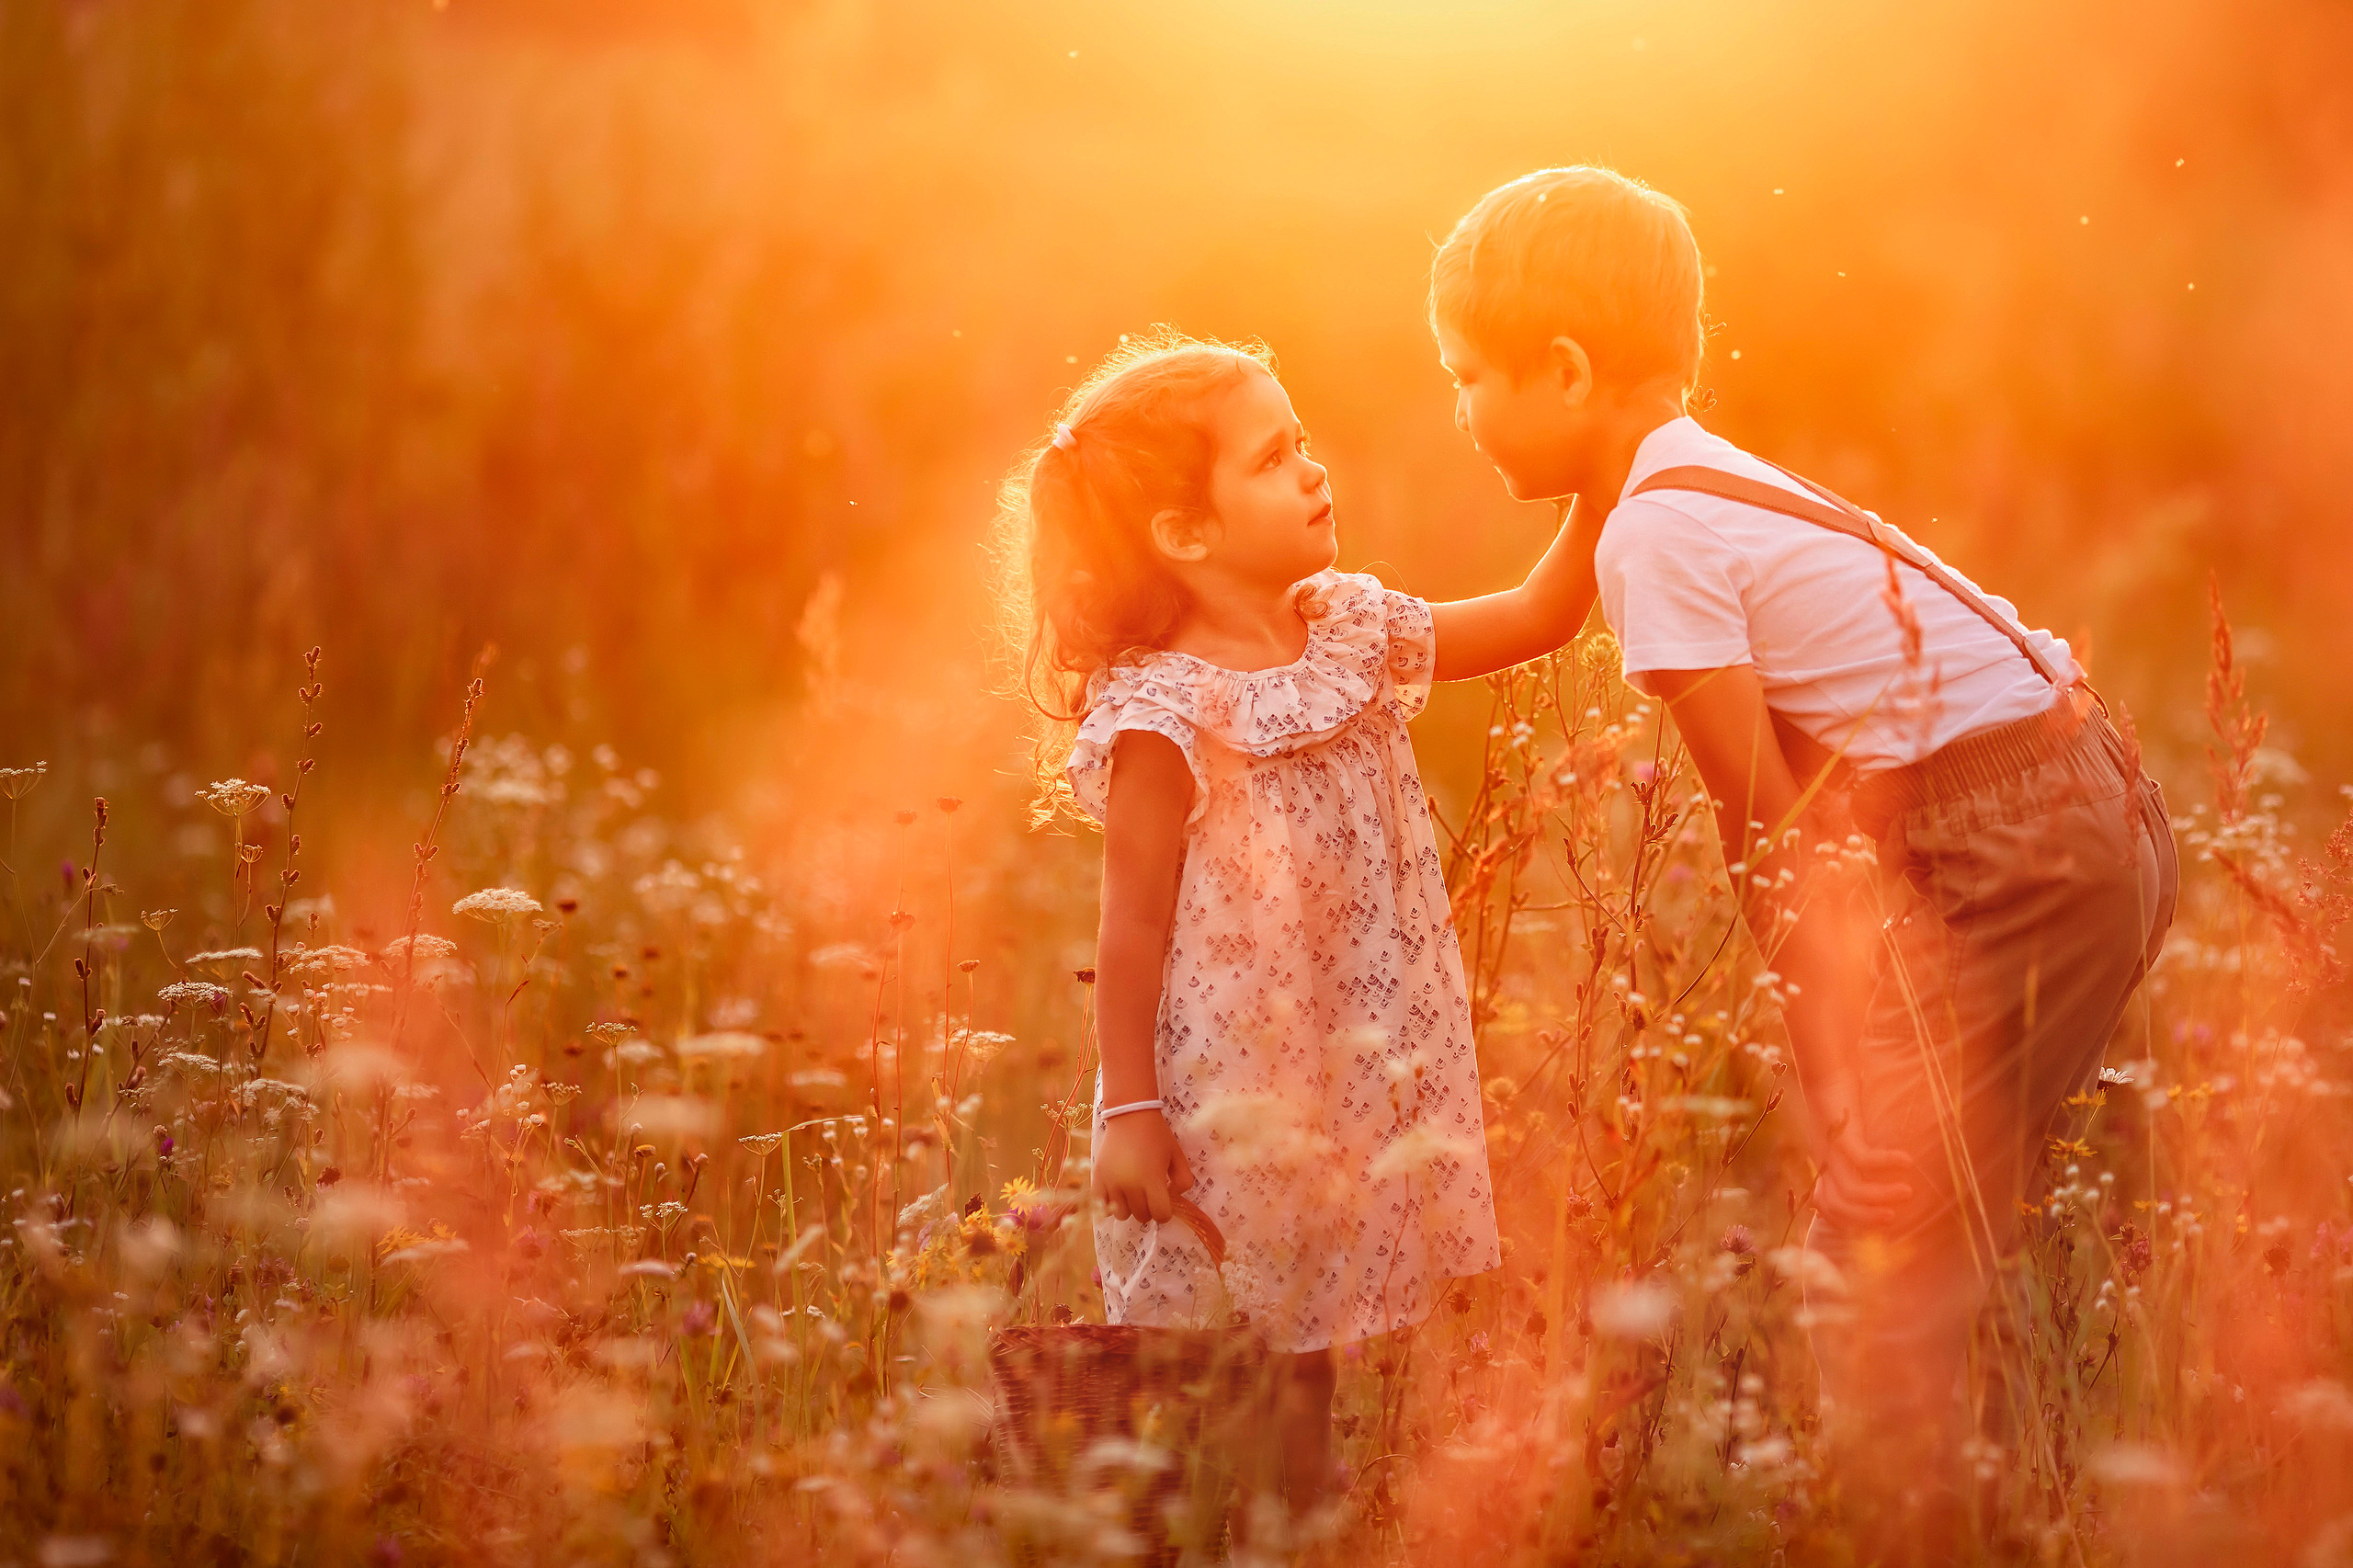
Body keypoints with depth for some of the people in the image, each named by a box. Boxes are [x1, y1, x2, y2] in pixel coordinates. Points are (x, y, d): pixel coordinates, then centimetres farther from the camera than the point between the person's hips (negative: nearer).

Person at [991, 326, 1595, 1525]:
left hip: (1348, 1091, 7)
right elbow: (1134, 925, -13)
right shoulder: (1166, 717, -16)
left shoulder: (1354, 634, 5)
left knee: (1307, 1365, 14)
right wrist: (1129, 1111, -13)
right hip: (1229, 1101, -7)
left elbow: (1536, 618, 13)